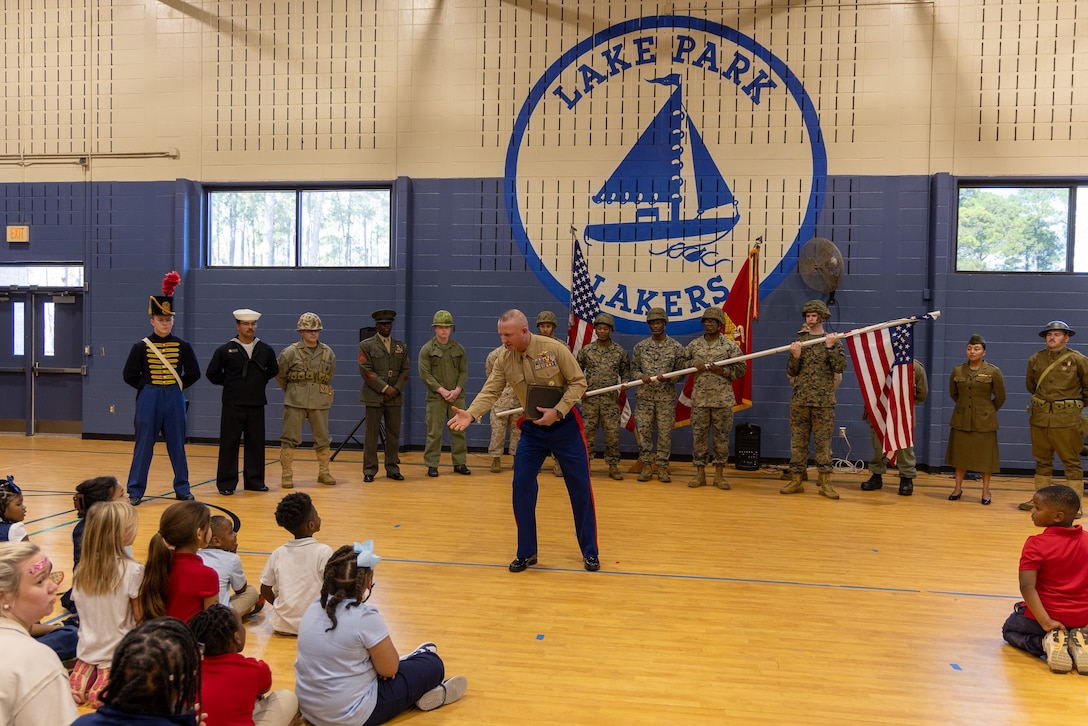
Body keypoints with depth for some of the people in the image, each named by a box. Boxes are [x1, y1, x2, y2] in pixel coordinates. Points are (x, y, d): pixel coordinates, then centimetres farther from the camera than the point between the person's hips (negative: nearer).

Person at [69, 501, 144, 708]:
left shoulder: (82, 569, -4)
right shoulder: (133, 570, -21)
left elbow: (81, 608, 6)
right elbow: (139, 616, -12)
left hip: (88, 647, 6)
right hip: (118, 652, -5)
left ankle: (84, 674, 2)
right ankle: (105, 690, -11)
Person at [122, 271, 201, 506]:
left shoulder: (182, 346, 1)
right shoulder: (141, 347, -3)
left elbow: (194, 374, 6)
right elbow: (129, 375, 1)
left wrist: (177, 386, 5)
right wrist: (147, 388, 3)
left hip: (174, 399, 1)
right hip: (148, 400, -1)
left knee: (177, 445, 8)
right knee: (143, 446, 3)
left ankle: (182, 488, 19)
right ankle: (135, 491, 11)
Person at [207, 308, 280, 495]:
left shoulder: (266, 350, 3)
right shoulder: (225, 350, -5)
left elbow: (273, 370, 19)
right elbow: (212, 374, 3)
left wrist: (261, 382, 9)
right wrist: (229, 383, 2)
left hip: (257, 404, 3)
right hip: (233, 405, -3)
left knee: (256, 444, 7)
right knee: (229, 444, 0)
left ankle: (254, 481, 18)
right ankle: (226, 483, 8)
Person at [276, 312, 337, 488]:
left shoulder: (328, 352, 4)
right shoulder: (291, 352, -5)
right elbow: (279, 374, 6)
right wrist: (291, 390, 12)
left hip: (320, 401, 3)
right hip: (295, 402, -3)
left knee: (323, 438, 7)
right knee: (290, 438, -1)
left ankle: (324, 472, 20)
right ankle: (286, 474, 6)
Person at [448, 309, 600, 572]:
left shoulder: (554, 349, -18)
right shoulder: (504, 360, -7)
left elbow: (578, 381, -13)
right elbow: (489, 392, -11)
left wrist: (557, 411, -22)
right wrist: (470, 414, -29)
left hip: (565, 425, -3)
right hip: (532, 428, 3)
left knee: (580, 486, 2)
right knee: (522, 486, -1)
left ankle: (590, 552, 17)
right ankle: (526, 553, 15)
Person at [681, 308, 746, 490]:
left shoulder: (730, 346, 0)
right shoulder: (694, 345, 7)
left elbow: (741, 369, 0)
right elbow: (681, 362, 13)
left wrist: (722, 371, -14)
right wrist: (694, 365, -6)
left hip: (723, 399, -2)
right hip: (699, 399, 2)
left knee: (722, 436, 4)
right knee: (699, 435, 4)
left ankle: (719, 474, 13)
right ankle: (700, 473, 13)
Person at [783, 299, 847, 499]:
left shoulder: (833, 341, 3)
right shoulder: (799, 341, 9)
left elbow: (840, 367, -10)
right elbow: (791, 372, 6)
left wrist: (830, 346, -18)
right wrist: (795, 356, -12)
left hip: (824, 401, -2)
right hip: (799, 400, 2)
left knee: (823, 441, 1)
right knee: (798, 440, 5)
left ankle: (825, 482, 7)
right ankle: (796, 480, 11)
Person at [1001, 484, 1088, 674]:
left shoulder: (1035, 545, -18)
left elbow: (1027, 587, -26)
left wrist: (1046, 622, -24)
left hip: (1051, 617, -4)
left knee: (1010, 629, 27)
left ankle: (1047, 642, -5)